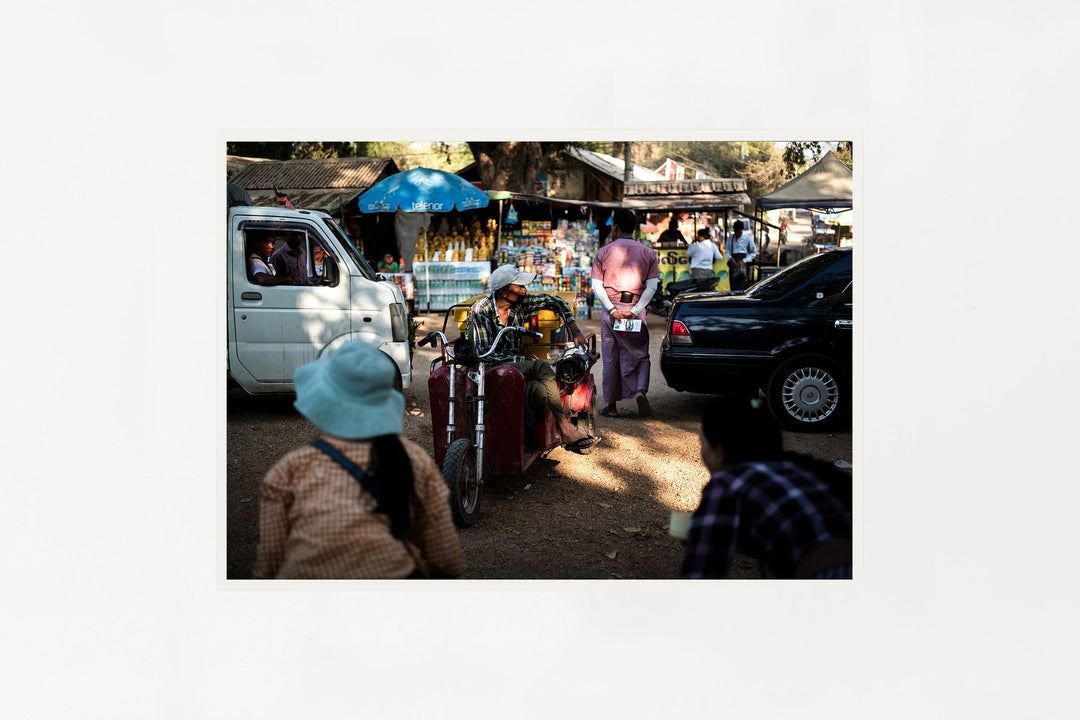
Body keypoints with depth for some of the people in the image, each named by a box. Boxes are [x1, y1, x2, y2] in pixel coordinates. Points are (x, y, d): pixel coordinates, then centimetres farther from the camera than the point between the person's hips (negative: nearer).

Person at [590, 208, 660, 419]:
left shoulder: (603, 252, 2)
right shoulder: (648, 253, 5)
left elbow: (597, 286, -6)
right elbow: (652, 287, -5)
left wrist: (612, 310, -10)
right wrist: (634, 312, -10)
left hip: (610, 308, 0)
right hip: (636, 309, 0)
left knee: (610, 357, 8)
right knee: (640, 354, 10)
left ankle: (612, 407, 13)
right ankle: (641, 391, -16)